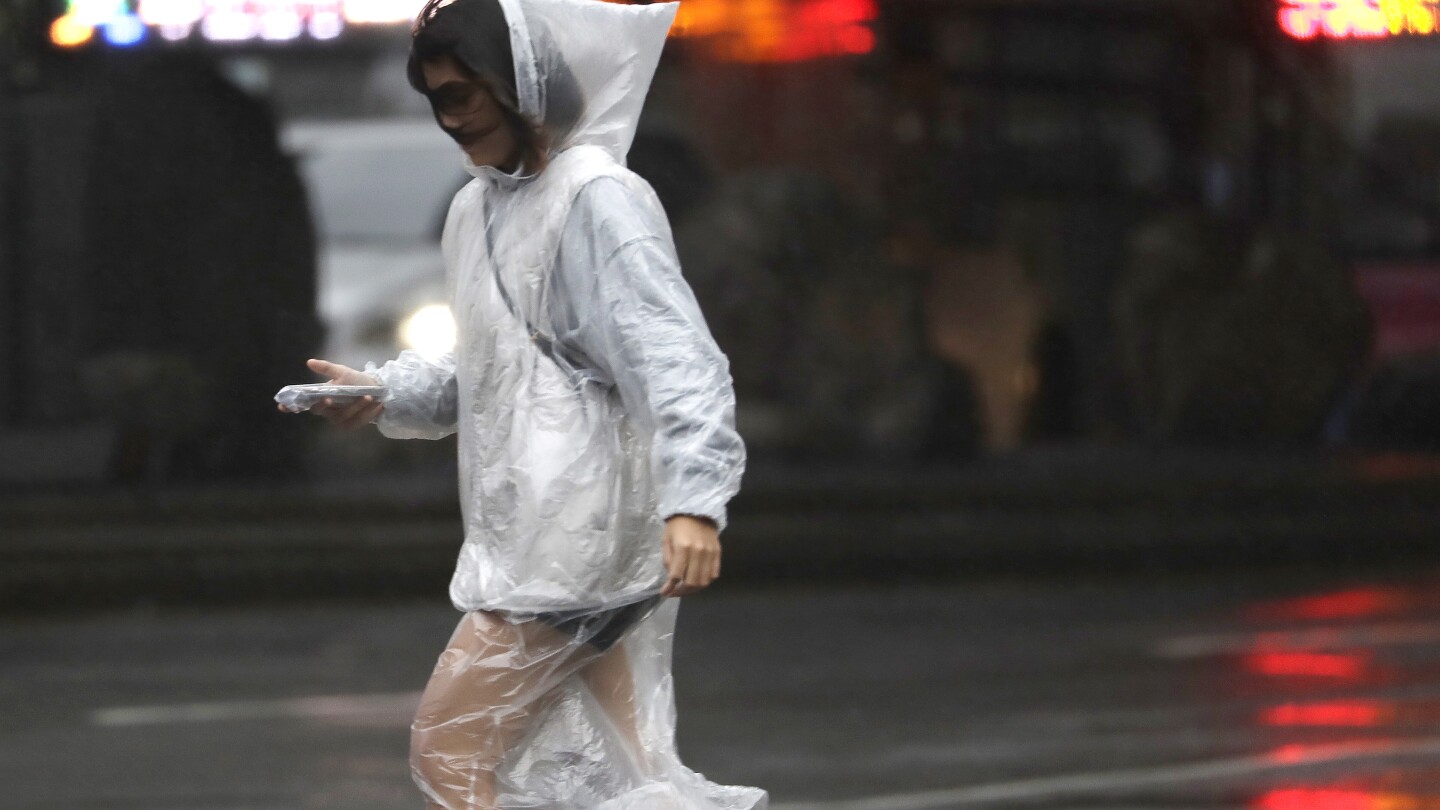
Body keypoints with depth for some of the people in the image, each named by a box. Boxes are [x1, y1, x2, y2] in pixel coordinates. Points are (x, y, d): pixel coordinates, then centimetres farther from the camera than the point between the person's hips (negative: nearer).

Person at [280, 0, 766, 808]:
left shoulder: (600, 199, -11)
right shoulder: (477, 209, 16)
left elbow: (677, 357, -21)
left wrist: (693, 501, -34)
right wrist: (386, 396, 8)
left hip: (579, 537, -9)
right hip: (527, 535, 9)